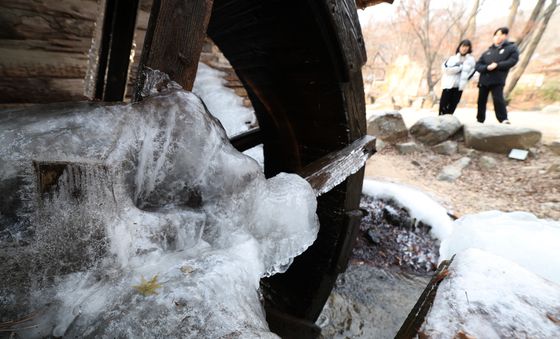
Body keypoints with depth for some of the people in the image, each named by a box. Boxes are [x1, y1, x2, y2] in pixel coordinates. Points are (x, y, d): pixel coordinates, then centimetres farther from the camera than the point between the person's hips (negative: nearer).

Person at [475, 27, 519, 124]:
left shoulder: (511, 48, 8)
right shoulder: (487, 52, 16)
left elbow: (513, 60, -5)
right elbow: (477, 65, 7)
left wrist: (497, 65, -16)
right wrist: (486, 67, -13)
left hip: (498, 81, -4)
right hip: (484, 80, 4)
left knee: (498, 99, -16)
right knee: (481, 101, 9)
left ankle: (504, 119, -11)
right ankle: (480, 120, 20)